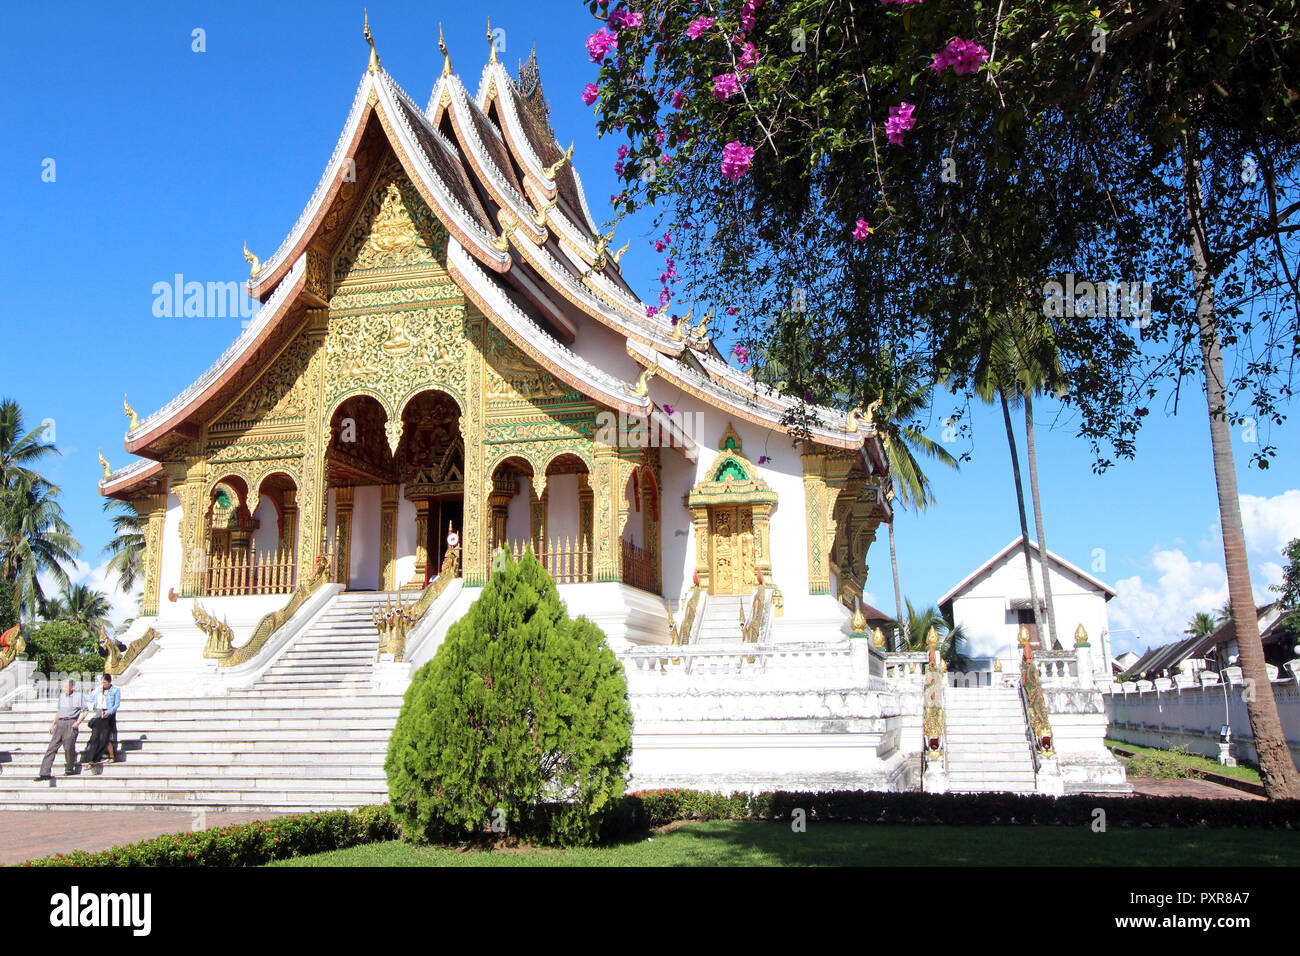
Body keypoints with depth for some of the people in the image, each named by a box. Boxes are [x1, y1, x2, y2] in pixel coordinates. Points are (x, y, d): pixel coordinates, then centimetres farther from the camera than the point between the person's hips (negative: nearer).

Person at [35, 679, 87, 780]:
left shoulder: (79, 696, 2)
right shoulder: (61, 696, 17)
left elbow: (85, 711, 3)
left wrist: (78, 722, -8)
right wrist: (53, 724, 20)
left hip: (71, 723, -5)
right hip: (60, 723, 5)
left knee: (69, 747, -9)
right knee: (52, 747, -2)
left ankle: (70, 769, 10)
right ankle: (45, 773, -3)